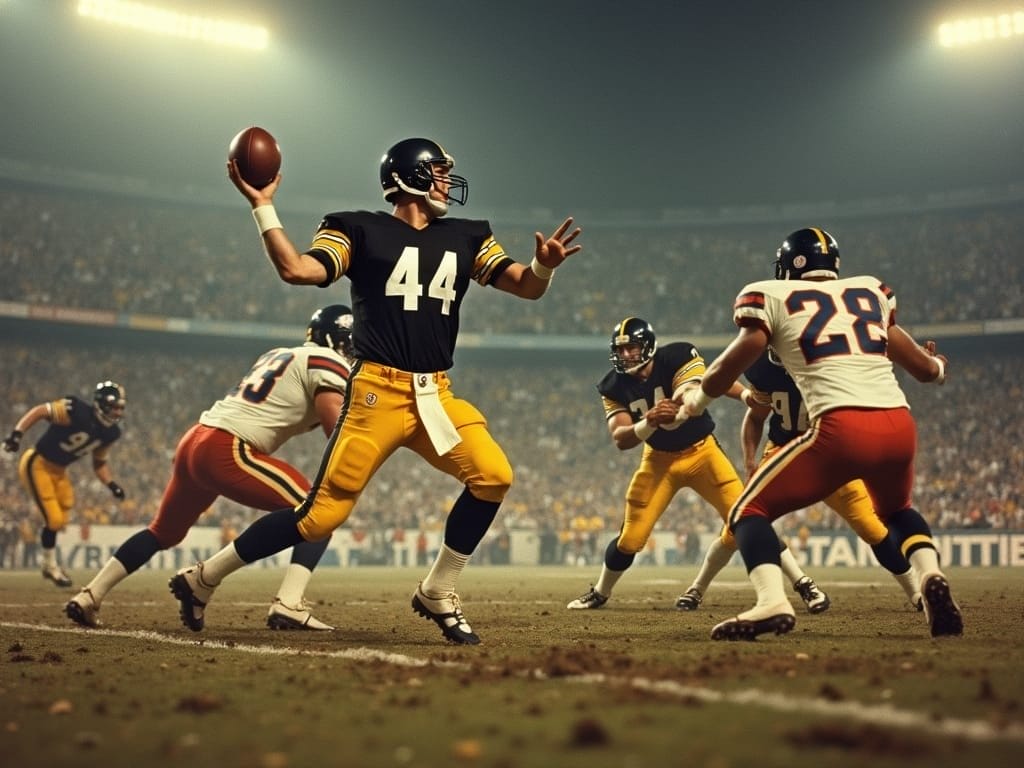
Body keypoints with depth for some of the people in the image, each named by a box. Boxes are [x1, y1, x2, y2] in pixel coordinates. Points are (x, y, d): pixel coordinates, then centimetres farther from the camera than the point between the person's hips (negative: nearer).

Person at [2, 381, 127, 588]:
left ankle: (50, 565, 33)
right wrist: (17, 433, -33)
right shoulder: (77, 411, -28)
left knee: (60, 521, 14)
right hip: (37, 464, -8)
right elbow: (39, 411, -24)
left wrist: (112, 485, -6)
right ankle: (50, 565, 13)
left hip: (59, 470, 8)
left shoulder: (110, 433, -5)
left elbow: (99, 464, 8)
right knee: (54, 520, -8)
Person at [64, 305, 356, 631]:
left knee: (164, 531, 29)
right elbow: (340, 431, -12)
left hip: (193, 442, 9)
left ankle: (88, 597, 31)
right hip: (227, 451, -9)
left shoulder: (278, 354, 24)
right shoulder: (326, 362, 0)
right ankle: (288, 606, -19)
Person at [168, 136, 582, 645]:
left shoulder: (465, 238, 15)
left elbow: (526, 287, 9)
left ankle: (437, 594, 2)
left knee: (493, 475, -18)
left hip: (436, 396, 5)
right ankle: (201, 579, 12)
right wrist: (262, 206, -15)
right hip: (378, 393, -5)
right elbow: (297, 270, -13)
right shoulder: (360, 230, 1)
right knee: (323, 514, -7)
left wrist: (544, 265, -12)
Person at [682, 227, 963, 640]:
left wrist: (696, 399, 21)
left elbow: (735, 361, 2)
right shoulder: (871, 290, 25)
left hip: (842, 428, -5)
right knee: (895, 509, 35)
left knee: (750, 510, 10)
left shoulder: (772, 296, 13)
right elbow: (925, 368, 28)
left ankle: (772, 601, -15)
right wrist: (937, 366, 52)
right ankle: (931, 575, 8)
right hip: (901, 427, 5)